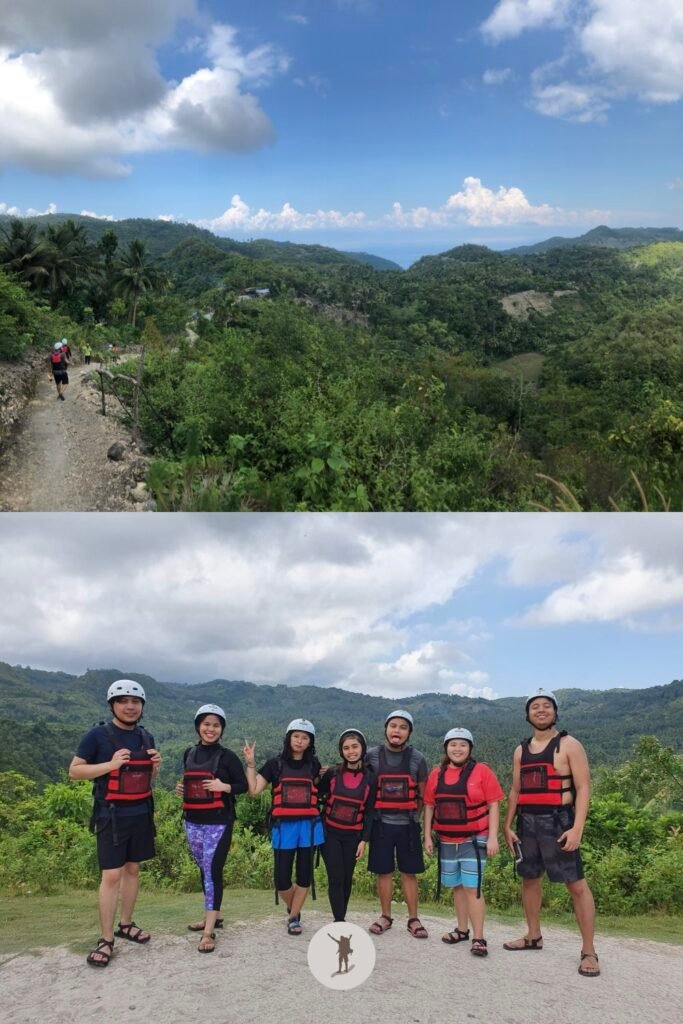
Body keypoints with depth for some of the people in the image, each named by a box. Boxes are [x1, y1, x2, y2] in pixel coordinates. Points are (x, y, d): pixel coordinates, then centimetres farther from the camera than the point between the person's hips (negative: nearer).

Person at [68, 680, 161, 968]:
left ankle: (126, 924, 28)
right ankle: (106, 940, 2)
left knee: (133, 869, 13)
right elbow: (74, 771, -9)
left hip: (141, 814, 6)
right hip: (112, 815, -5)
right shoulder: (98, 735, -9)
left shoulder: (146, 737, 8)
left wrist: (154, 766, -4)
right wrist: (110, 765, -21)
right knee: (111, 875, -6)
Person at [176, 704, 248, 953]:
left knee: (213, 871, -10)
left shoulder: (227, 756, -6)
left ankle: (209, 931, -7)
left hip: (218, 823, -6)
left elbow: (244, 785, -3)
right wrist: (182, 789, 2)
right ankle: (213, 916, 32)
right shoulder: (189, 754, 9)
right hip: (192, 822, 6)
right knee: (204, 870, 16)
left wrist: (224, 787, -20)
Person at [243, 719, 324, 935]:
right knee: (282, 878, -1)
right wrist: (250, 762, -8)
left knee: (304, 874, 5)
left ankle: (293, 917, 22)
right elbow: (254, 790, -3)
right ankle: (293, 908, 28)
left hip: (309, 825, 2)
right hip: (283, 827, -1)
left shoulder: (313, 764, 9)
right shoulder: (275, 764, 3)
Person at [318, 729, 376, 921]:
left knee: (347, 879, 8)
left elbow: (369, 812, 2)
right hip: (330, 833, -1)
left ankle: (341, 919, 21)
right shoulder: (332, 774, -3)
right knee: (336, 879, -6)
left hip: (352, 836, 1)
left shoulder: (369, 778, 0)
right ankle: (339, 922, -2)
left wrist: (364, 840, -2)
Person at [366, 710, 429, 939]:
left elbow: (422, 795, 6)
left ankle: (413, 919, 15)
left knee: (409, 872, 5)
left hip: (407, 824, 0)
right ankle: (385, 916, 20)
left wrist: (412, 814, 6)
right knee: (383, 871, 7)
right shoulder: (372, 756, -3)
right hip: (382, 823, 0)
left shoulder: (417, 759, -2)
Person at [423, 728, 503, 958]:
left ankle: (478, 938, 1)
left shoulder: (482, 771, -7)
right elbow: (429, 806, 10)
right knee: (457, 887, 15)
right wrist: (427, 836, 7)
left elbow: (493, 805, -7)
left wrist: (492, 837, -11)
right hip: (447, 842, 4)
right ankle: (462, 930, 28)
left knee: (472, 888, -6)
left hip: (474, 840, -4)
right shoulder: (437, 774, 5)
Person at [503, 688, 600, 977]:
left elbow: (583, 788, -10)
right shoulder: (521, 750, 12)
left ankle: (588, 951, 0)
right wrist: (507, 826, 9)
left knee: (576, 884, -6)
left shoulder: (569, 745, -5)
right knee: (529, 878, 14)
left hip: (558, 821, -6)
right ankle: (534, 936, 30)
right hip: (526, 822, 6)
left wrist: (577, 829, -19)